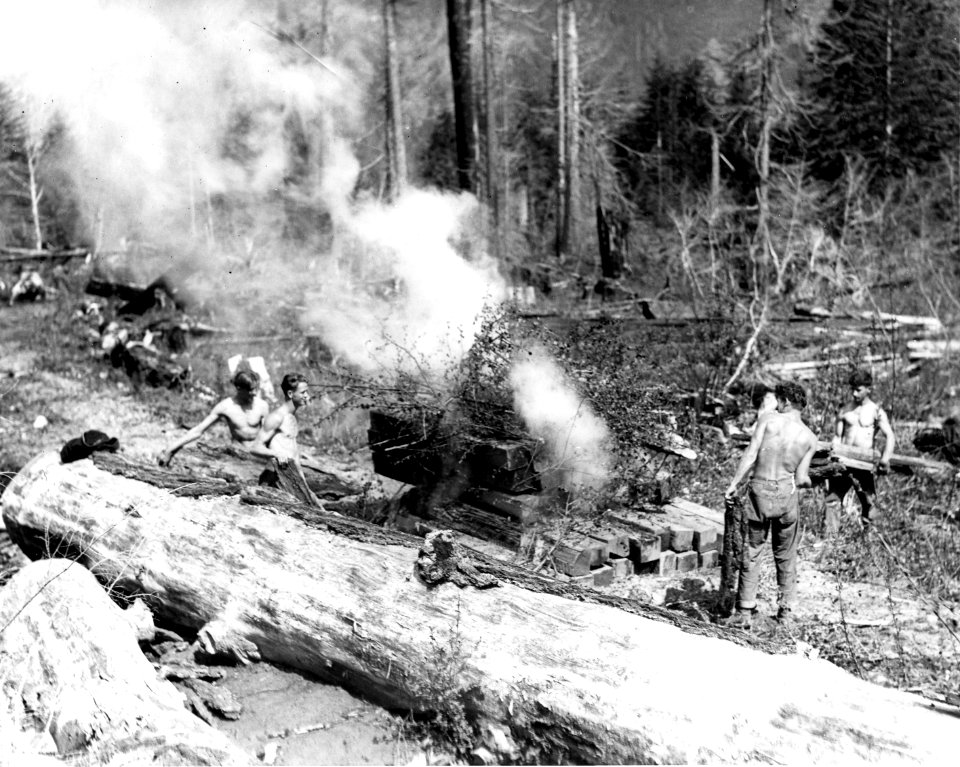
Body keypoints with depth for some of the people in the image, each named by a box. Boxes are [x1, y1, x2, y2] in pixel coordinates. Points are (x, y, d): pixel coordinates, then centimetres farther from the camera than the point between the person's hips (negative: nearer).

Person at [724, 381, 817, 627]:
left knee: (751, 552, 7)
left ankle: (745, 612, 7)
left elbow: (750, 455, -10)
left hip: (759, 489, -2)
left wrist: (733, 483, -6)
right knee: (786, 555, 17)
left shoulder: (768, 419, -4)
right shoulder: (810, 438, 3)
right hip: (787, 494, 2)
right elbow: (801, 478, 0)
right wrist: (807, 481, 23)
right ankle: (786, 611, 23)